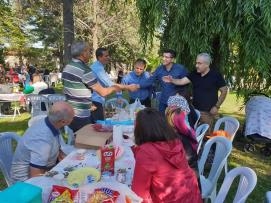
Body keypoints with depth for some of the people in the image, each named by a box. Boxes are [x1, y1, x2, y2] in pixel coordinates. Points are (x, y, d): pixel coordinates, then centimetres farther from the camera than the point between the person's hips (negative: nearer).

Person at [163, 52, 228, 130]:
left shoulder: (216, 75, -11)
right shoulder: (194, 74, 3)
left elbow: (224, 91, -6)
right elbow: (181, 81, -3)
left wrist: (217, 106, -10)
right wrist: (172, 80, -22)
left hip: (208, 112, -5)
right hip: (195, 110, 5)